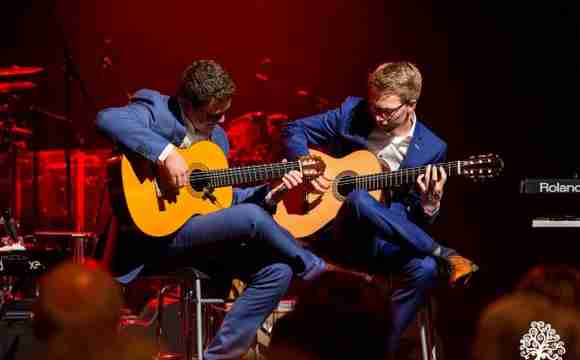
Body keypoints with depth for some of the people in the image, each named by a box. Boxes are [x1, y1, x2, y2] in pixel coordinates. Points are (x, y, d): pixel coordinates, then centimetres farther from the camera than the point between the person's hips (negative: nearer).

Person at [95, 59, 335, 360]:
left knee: (277, 270, -10)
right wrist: (166, 153, -33)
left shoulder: (217, 137, 16)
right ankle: (315, 270, 0)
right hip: (154, 236, -8)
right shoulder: (155, 111, -8)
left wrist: (269, 193, 4)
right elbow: (107, 119, -28)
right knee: (251, 218, -25)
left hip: (205, 238, 8)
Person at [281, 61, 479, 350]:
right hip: (336, 234, -1)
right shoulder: (351, 114, -3)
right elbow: (294, 130, 7)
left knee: (425, 269, -32)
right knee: (359, 199, -36)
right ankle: (442, 256, -29)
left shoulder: (431, 149, -2)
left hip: (381, 242, 1)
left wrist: (430, 201, -21)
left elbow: (419, 223, 2)